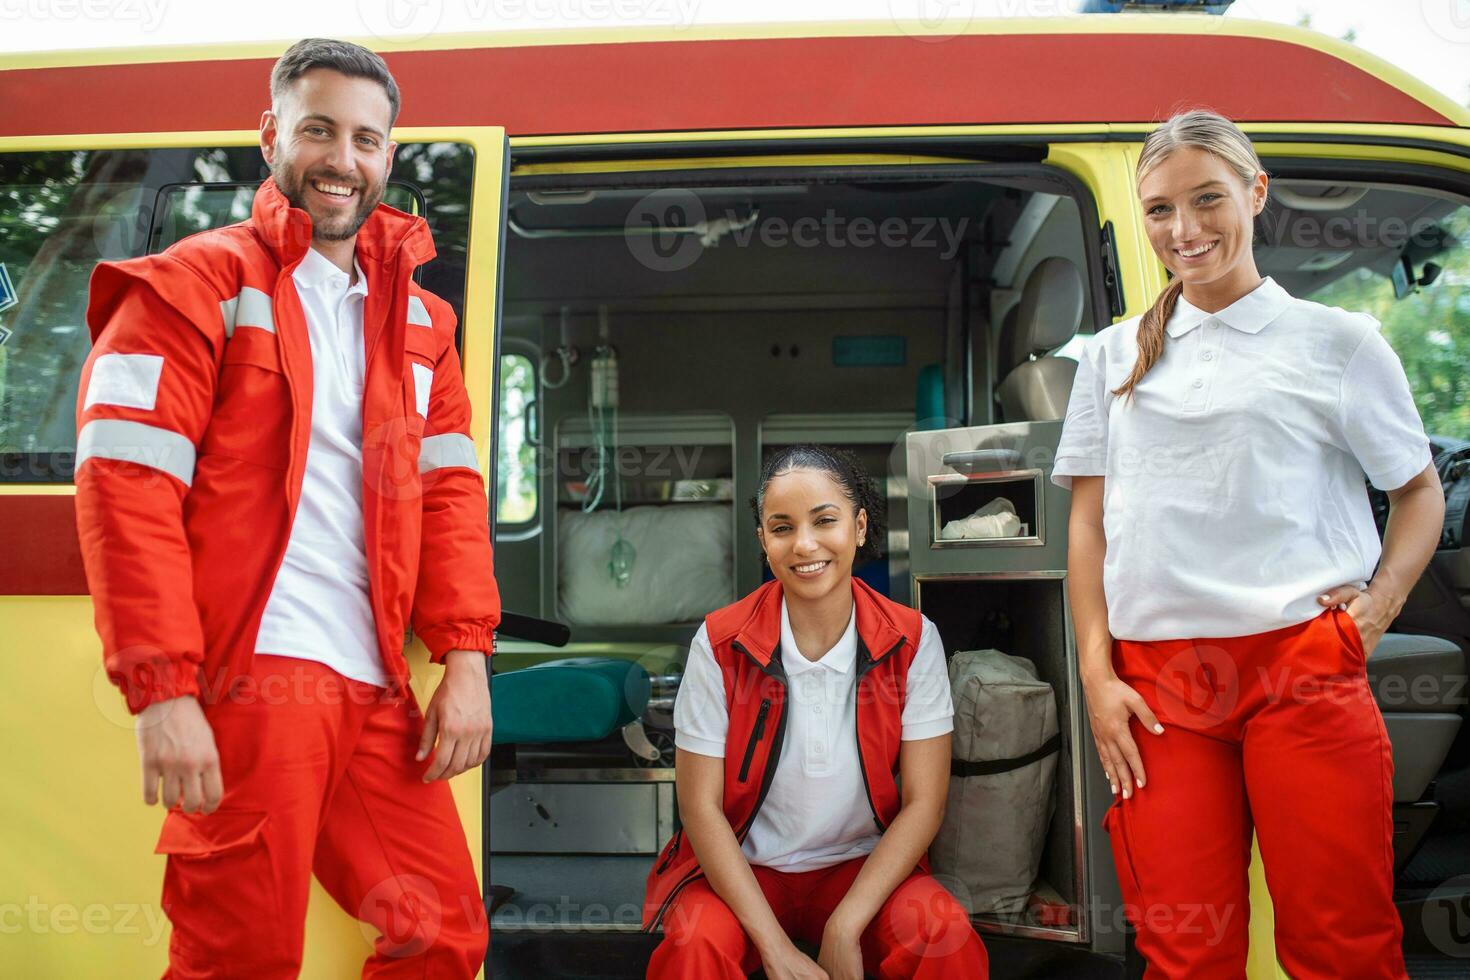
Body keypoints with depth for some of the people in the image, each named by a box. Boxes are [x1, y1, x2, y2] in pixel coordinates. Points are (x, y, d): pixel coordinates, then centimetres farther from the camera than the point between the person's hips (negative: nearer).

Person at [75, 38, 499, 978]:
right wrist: (162, 691, -16)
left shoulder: (417, 319, 17)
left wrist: (465, 656, 2)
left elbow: (450, 490, 13)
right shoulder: (194, 286, 0)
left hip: (376, 690, 6)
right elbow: (126, 491, -9)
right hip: (247, 684, -5)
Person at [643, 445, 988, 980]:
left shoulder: (912, 641, -8)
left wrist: (844, 931, -19)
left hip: (863, 865, 2)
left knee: (943, 932, -27)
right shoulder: (719, 644, -11)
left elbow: (923, 803, -9)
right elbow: (701, 806, -10)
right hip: (741, 869, -1)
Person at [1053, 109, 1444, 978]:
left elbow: (1421, 492, 13)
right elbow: (1089, 523, 12)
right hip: (1157, 682, 2)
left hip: (1304, 670, -2)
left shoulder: (1338, 342, 7)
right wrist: (1097, 673, 3)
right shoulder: (1115, 356, 14)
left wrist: (1380, 601, -5)